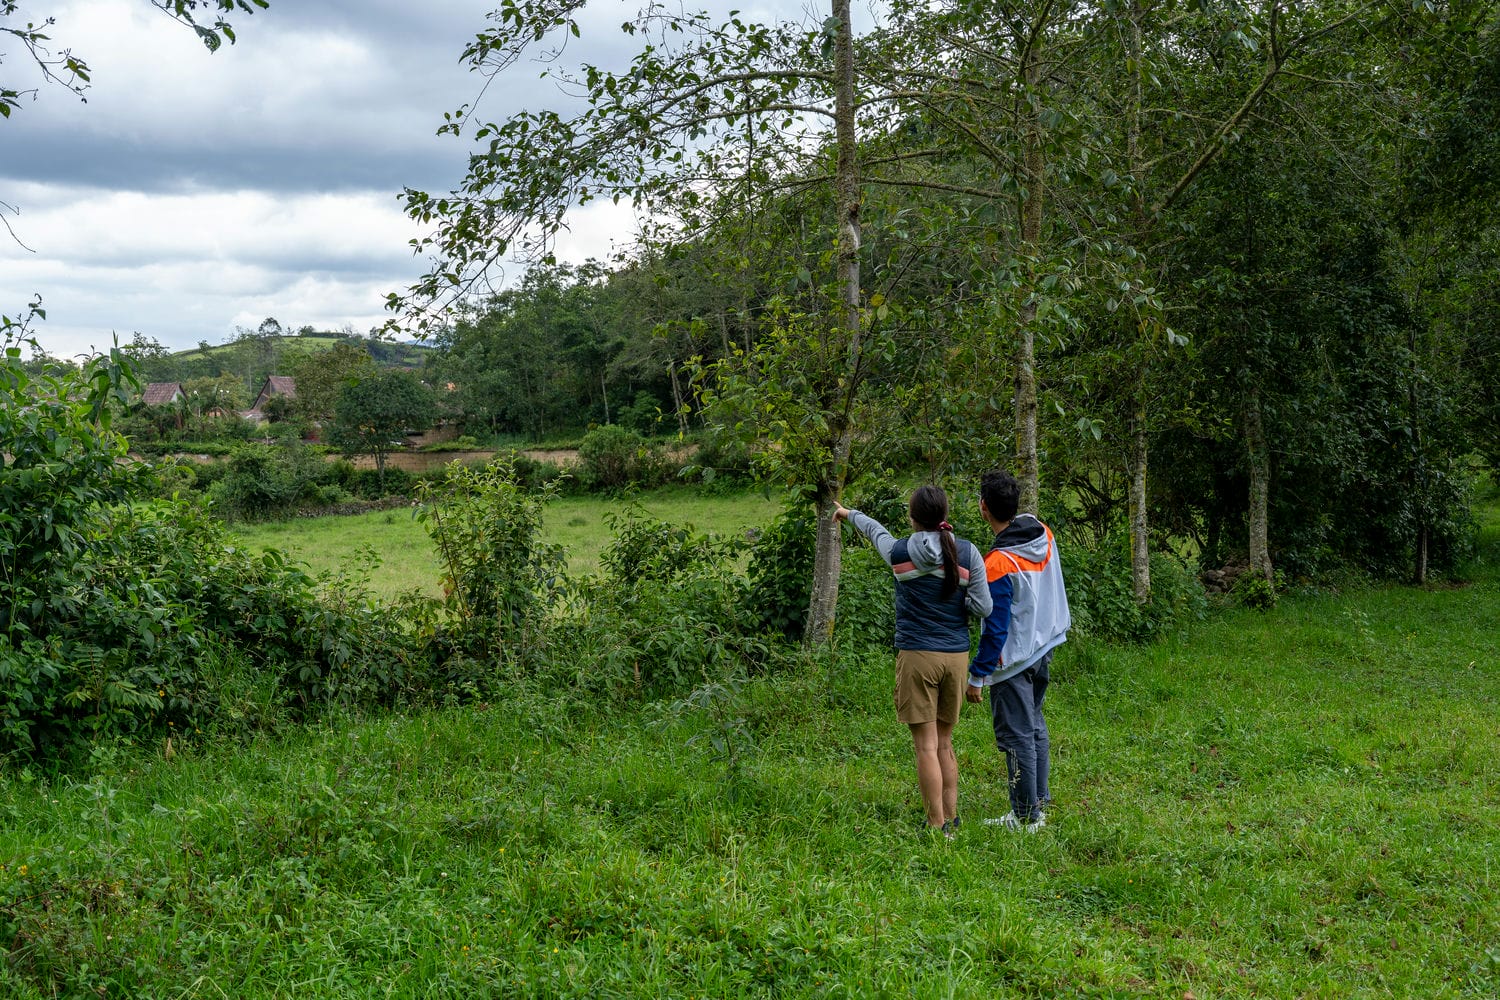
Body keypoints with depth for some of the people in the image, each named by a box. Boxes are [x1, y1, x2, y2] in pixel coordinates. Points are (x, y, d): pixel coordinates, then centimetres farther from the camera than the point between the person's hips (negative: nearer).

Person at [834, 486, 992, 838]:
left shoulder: (900, 552, -4)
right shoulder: (967, 552, -2)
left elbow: (875, 530, 18)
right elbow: (983, 607, -4)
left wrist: (849, 513, 38)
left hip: (917, 656, -3)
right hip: (956, 656, 3)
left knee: (926, 746, -1)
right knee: (944, 743, 17)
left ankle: (938, 827, -2)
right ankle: (951, 818, 22)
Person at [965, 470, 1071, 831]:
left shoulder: (999, 563, -25)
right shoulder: (1043, 533, -2)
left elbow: (996, 628, -22)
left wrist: (976, 675, -14)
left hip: (1013, 659, -8)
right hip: (1044, 647, 9)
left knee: (1016, 736, 1)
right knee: (1034, 726, 20)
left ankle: (1026, 817, 8)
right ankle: (1039, 803, 29)